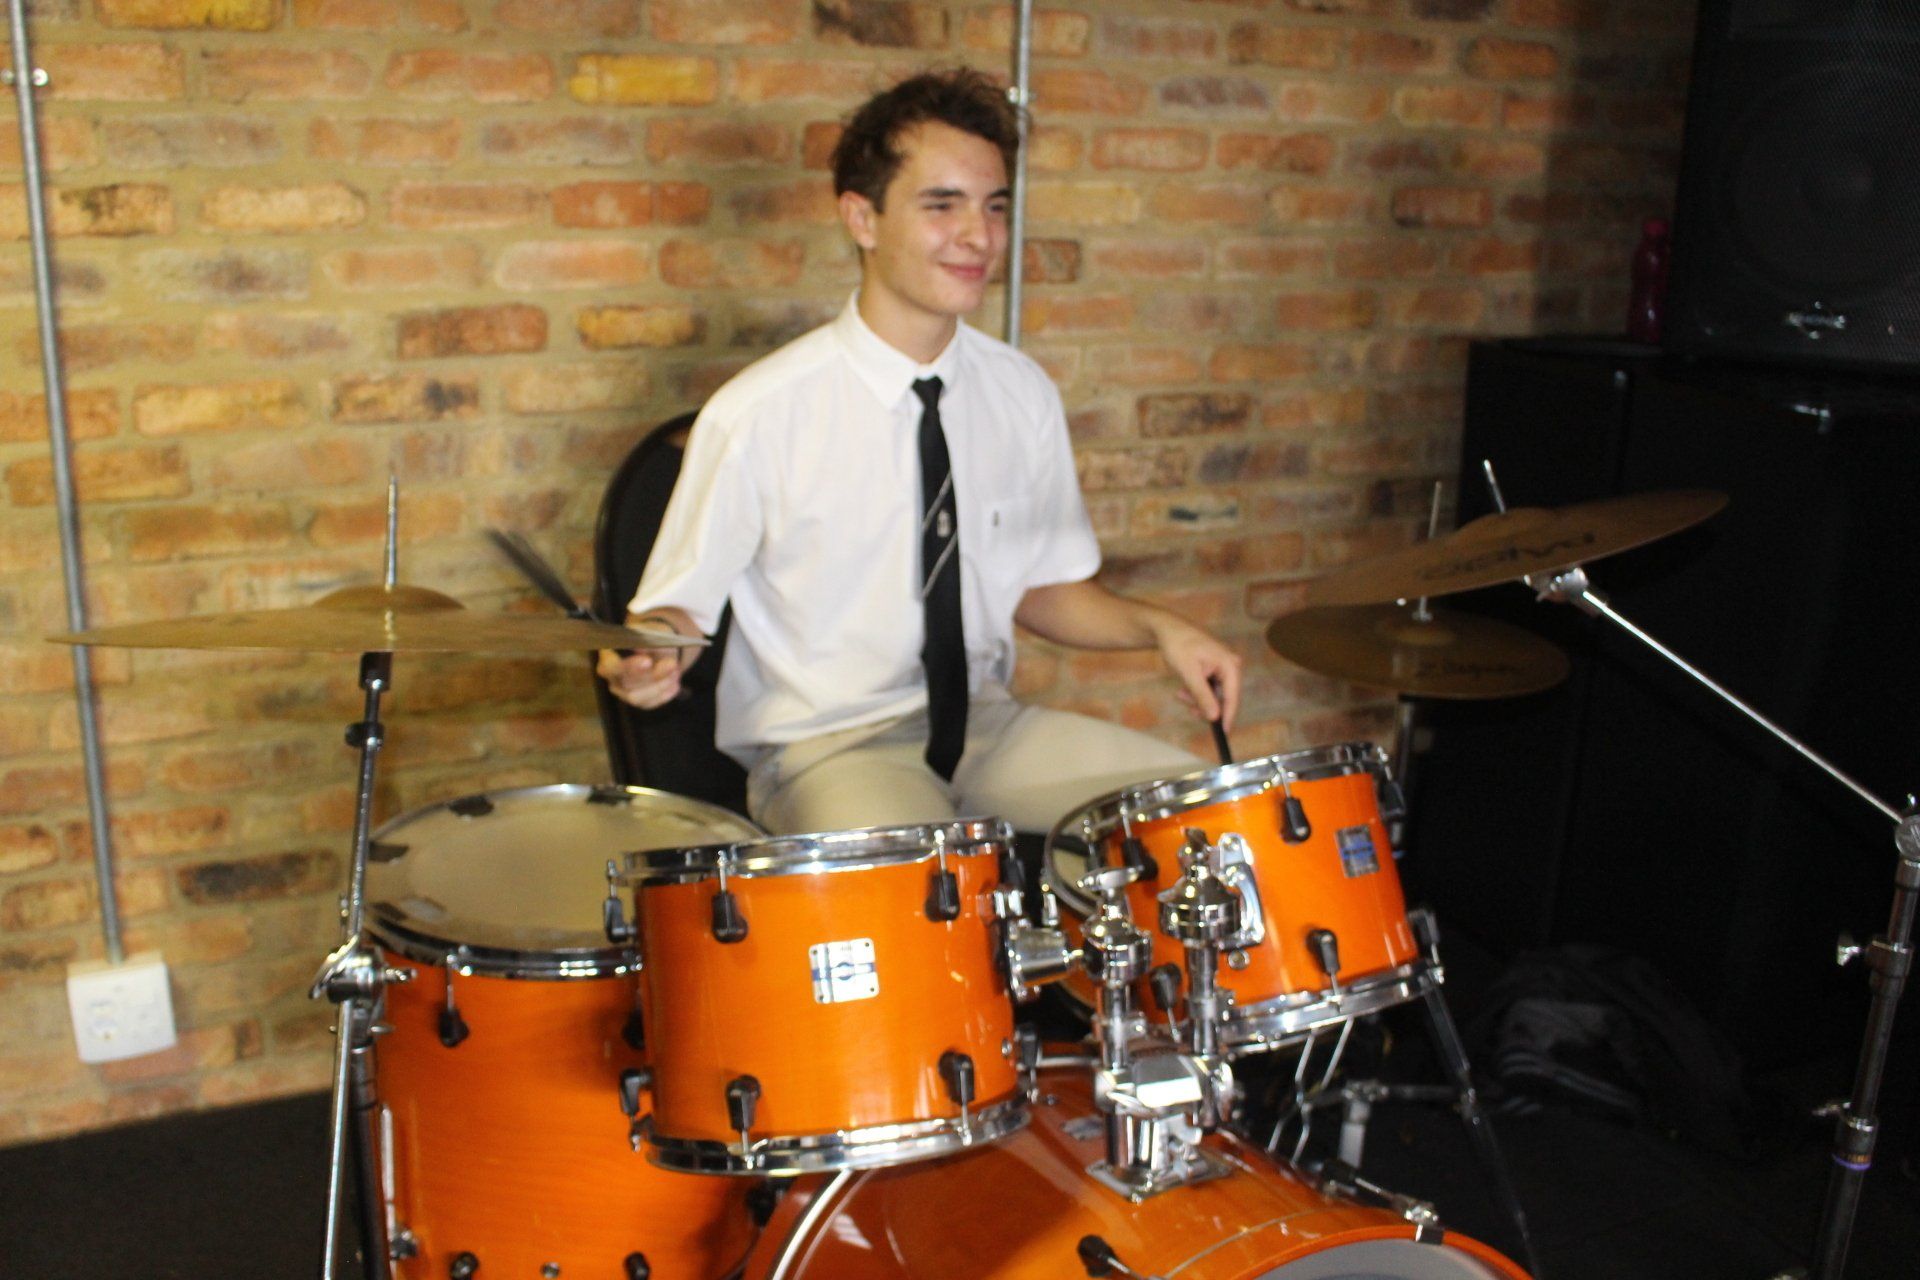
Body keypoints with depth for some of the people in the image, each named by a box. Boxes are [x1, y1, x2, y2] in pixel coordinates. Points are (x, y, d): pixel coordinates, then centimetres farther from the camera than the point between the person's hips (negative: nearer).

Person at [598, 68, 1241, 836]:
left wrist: (1160, 630, -3)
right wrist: (649, 657, -26)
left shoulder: (1022, 394, 1)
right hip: (824, 745, -5)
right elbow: (677, 604, -4)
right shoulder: (760, 413, -14)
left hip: (983, 722, 6)